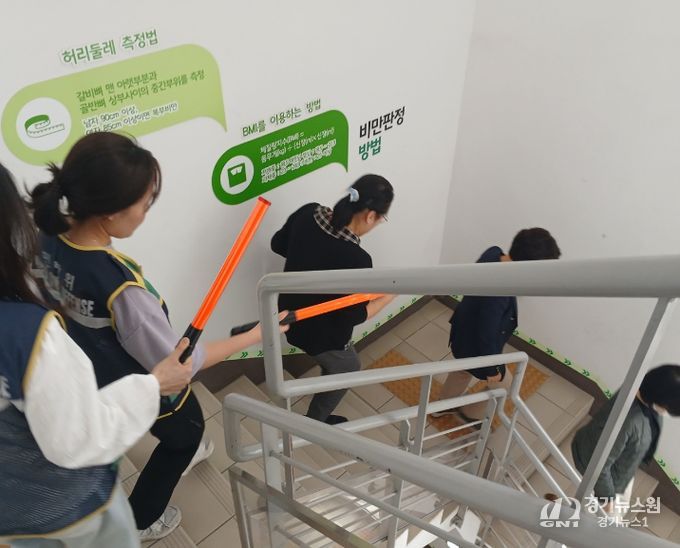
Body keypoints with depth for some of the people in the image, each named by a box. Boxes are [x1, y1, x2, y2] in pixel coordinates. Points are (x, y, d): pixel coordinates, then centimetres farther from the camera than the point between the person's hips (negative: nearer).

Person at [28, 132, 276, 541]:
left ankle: (186, 451, 68)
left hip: (94, 377, 7)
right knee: (187, 431, 27)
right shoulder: (121, 288, -42)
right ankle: (143, 519, 48)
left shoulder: (49, 240, -20)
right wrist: (254, 335, -21)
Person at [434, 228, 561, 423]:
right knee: (504, 384, 22)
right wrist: (492, 369, -15)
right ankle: (471, 413, 46)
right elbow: (487, 334, -29)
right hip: (475, 347, -8)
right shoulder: (498, 294, -42)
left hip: (463, 334, 8)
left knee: (462, 371, 34)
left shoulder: (493, 253, -18)